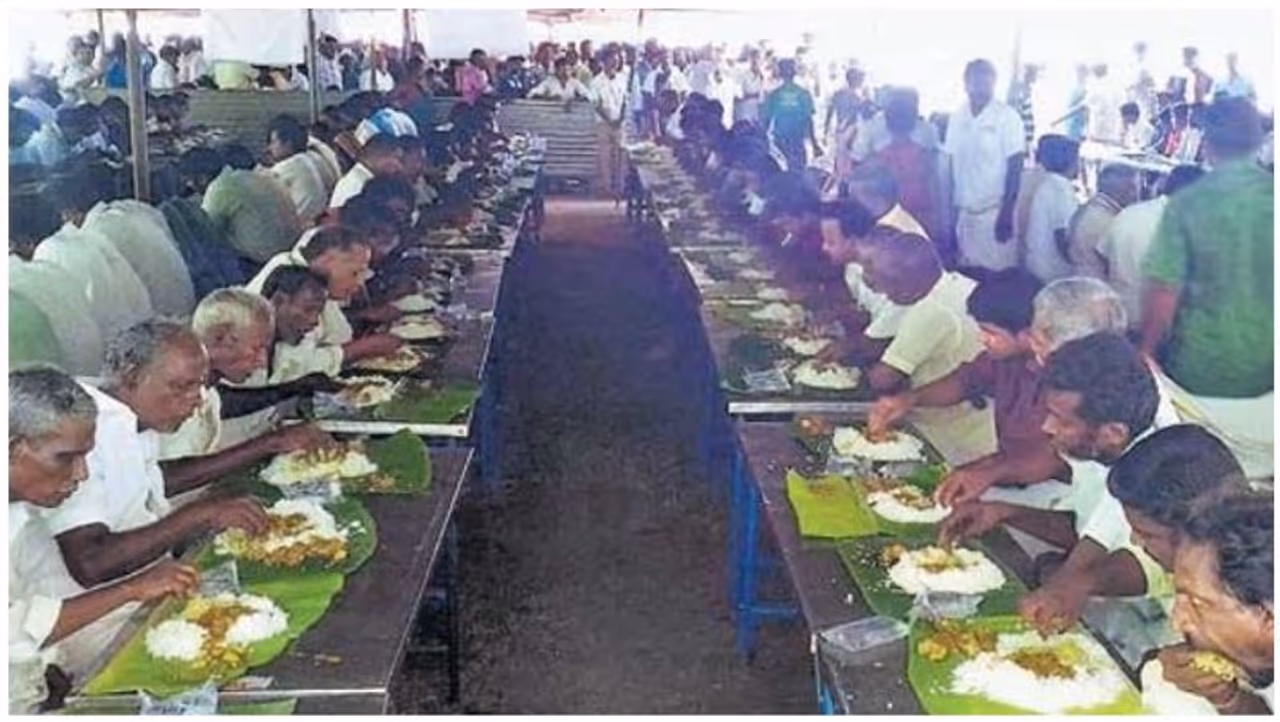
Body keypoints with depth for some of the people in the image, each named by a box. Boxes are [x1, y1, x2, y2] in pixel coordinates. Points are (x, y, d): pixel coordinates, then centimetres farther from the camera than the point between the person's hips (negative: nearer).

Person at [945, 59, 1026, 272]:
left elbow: (1015, 167, -8)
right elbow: (951, 164, 10)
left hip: (995, 210, -4)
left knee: (999, 271, -2)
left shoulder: (1007, 117, -7)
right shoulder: (957, 118, 5)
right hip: (964, 211, 4)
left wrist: (1007, 212, -13)